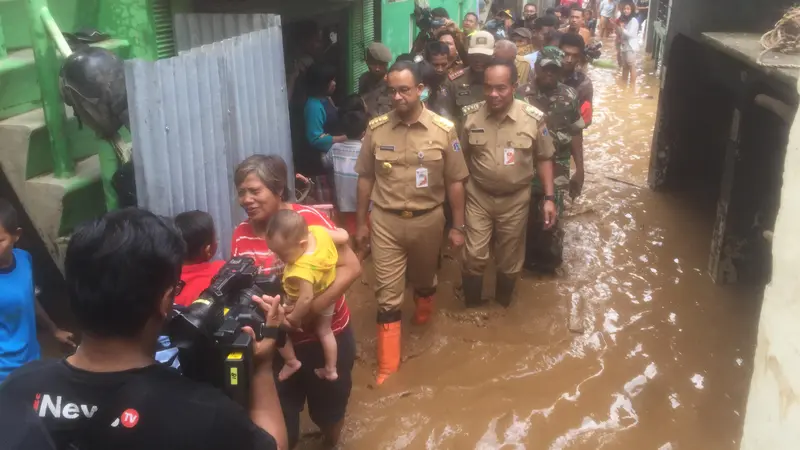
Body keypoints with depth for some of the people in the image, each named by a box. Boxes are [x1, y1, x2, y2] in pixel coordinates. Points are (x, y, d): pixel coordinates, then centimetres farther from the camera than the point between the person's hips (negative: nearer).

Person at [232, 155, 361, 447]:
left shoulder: (308, 219, -19)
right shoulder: (241, 236, -7)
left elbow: (351, 267, -21)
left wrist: (311, 309, -31)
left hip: (327, 335, -2)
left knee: (329, 411, 22)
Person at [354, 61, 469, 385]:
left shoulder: (443, 130, -10)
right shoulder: (376, 129, -7)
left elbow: (455, 182, -3)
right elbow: (365, 178, 2)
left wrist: (458, 226, -1)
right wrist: (361, 222, 5)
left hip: (428, 220, 1)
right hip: (386, 221, 0)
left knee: (424, 280, 24)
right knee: (387, 294, 1)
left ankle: (422, 323, 55)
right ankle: (387, 366, 12)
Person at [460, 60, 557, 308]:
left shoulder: (534, 118, -13)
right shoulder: (472, 116, -9)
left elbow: (544, 159, -2)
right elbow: (463, 157, 3)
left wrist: (549, 198, -6)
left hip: (515, 200, 0)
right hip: (478, 197, 0)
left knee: (509, 261, 15)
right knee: (474, 257, 4)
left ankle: (502, 307, 38)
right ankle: (471, 306, 28)